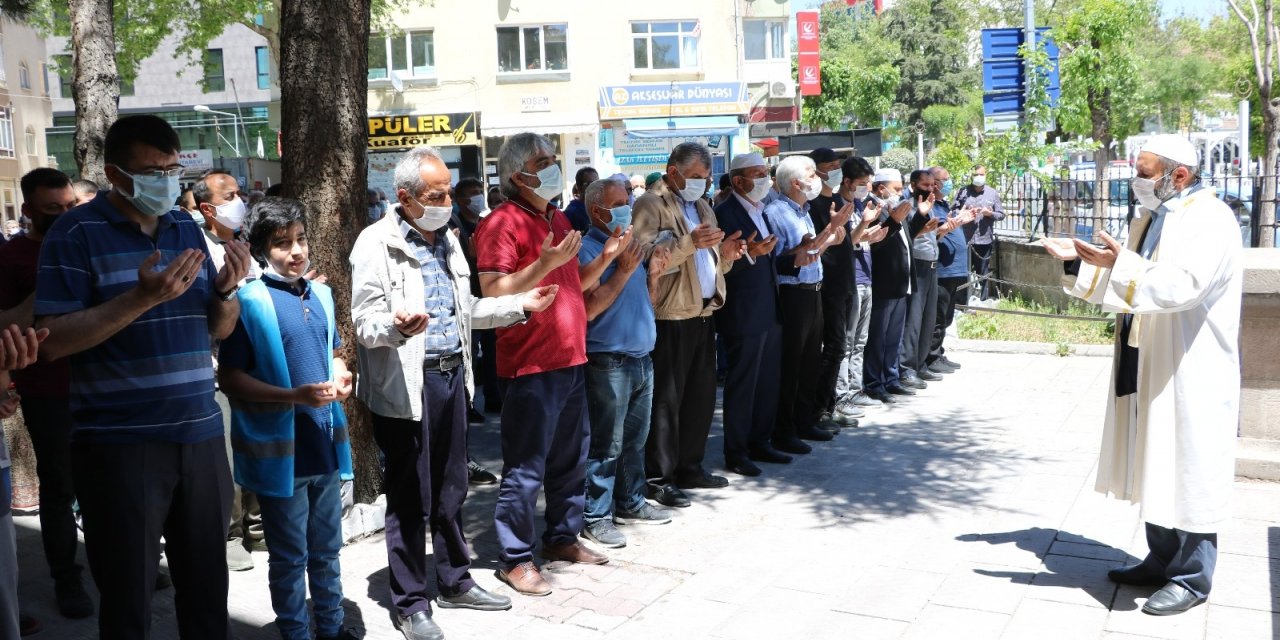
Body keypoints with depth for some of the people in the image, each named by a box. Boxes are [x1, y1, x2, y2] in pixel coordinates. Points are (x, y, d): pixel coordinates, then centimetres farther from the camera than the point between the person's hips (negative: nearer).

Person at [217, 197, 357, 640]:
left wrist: (341, 377, -2)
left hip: (324, 443, 6)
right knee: (290, 557, 8)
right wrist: (294, 396, -23)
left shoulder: (320, 295, 7)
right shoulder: (249, 302, -12)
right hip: (280, 448, -6)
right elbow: (230, 379, -13)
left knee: (326, 548, 19)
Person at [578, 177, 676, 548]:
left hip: (641, 359, 8)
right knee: (606, 444, -4)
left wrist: (654, 273, 2)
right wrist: (623, 271, -20)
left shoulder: (629, 246, 14)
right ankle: (596, 517, 4)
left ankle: (630, 503, 29)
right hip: (608, 362, -8)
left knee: (635, 439, 16)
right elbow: (590, 309, -21)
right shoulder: (587, 250, -11)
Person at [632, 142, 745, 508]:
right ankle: (659, 478, 2)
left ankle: (689, 467, 23)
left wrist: (724, 253, 1)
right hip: (670, 316, -8)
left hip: (702, 313, 8)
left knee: (701, 395, 12)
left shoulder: (702, 207, 20)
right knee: (666, 399, -4)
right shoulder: (651, 205, -6)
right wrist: (689, 243, -27)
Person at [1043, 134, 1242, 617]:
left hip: (1190, 374, -9)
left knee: (1190, 471, 0)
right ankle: (1163, 561, 27)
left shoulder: (1211, 219, -14)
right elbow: (1124, 284, 17)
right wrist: (1080, 262, 3)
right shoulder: (1149, 220, 13)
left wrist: (1121, 265, -39)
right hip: (1148, 369, 9)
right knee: (1157, 469, 15)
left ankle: (1193, 577, 11)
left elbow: (1183, 284, -29)